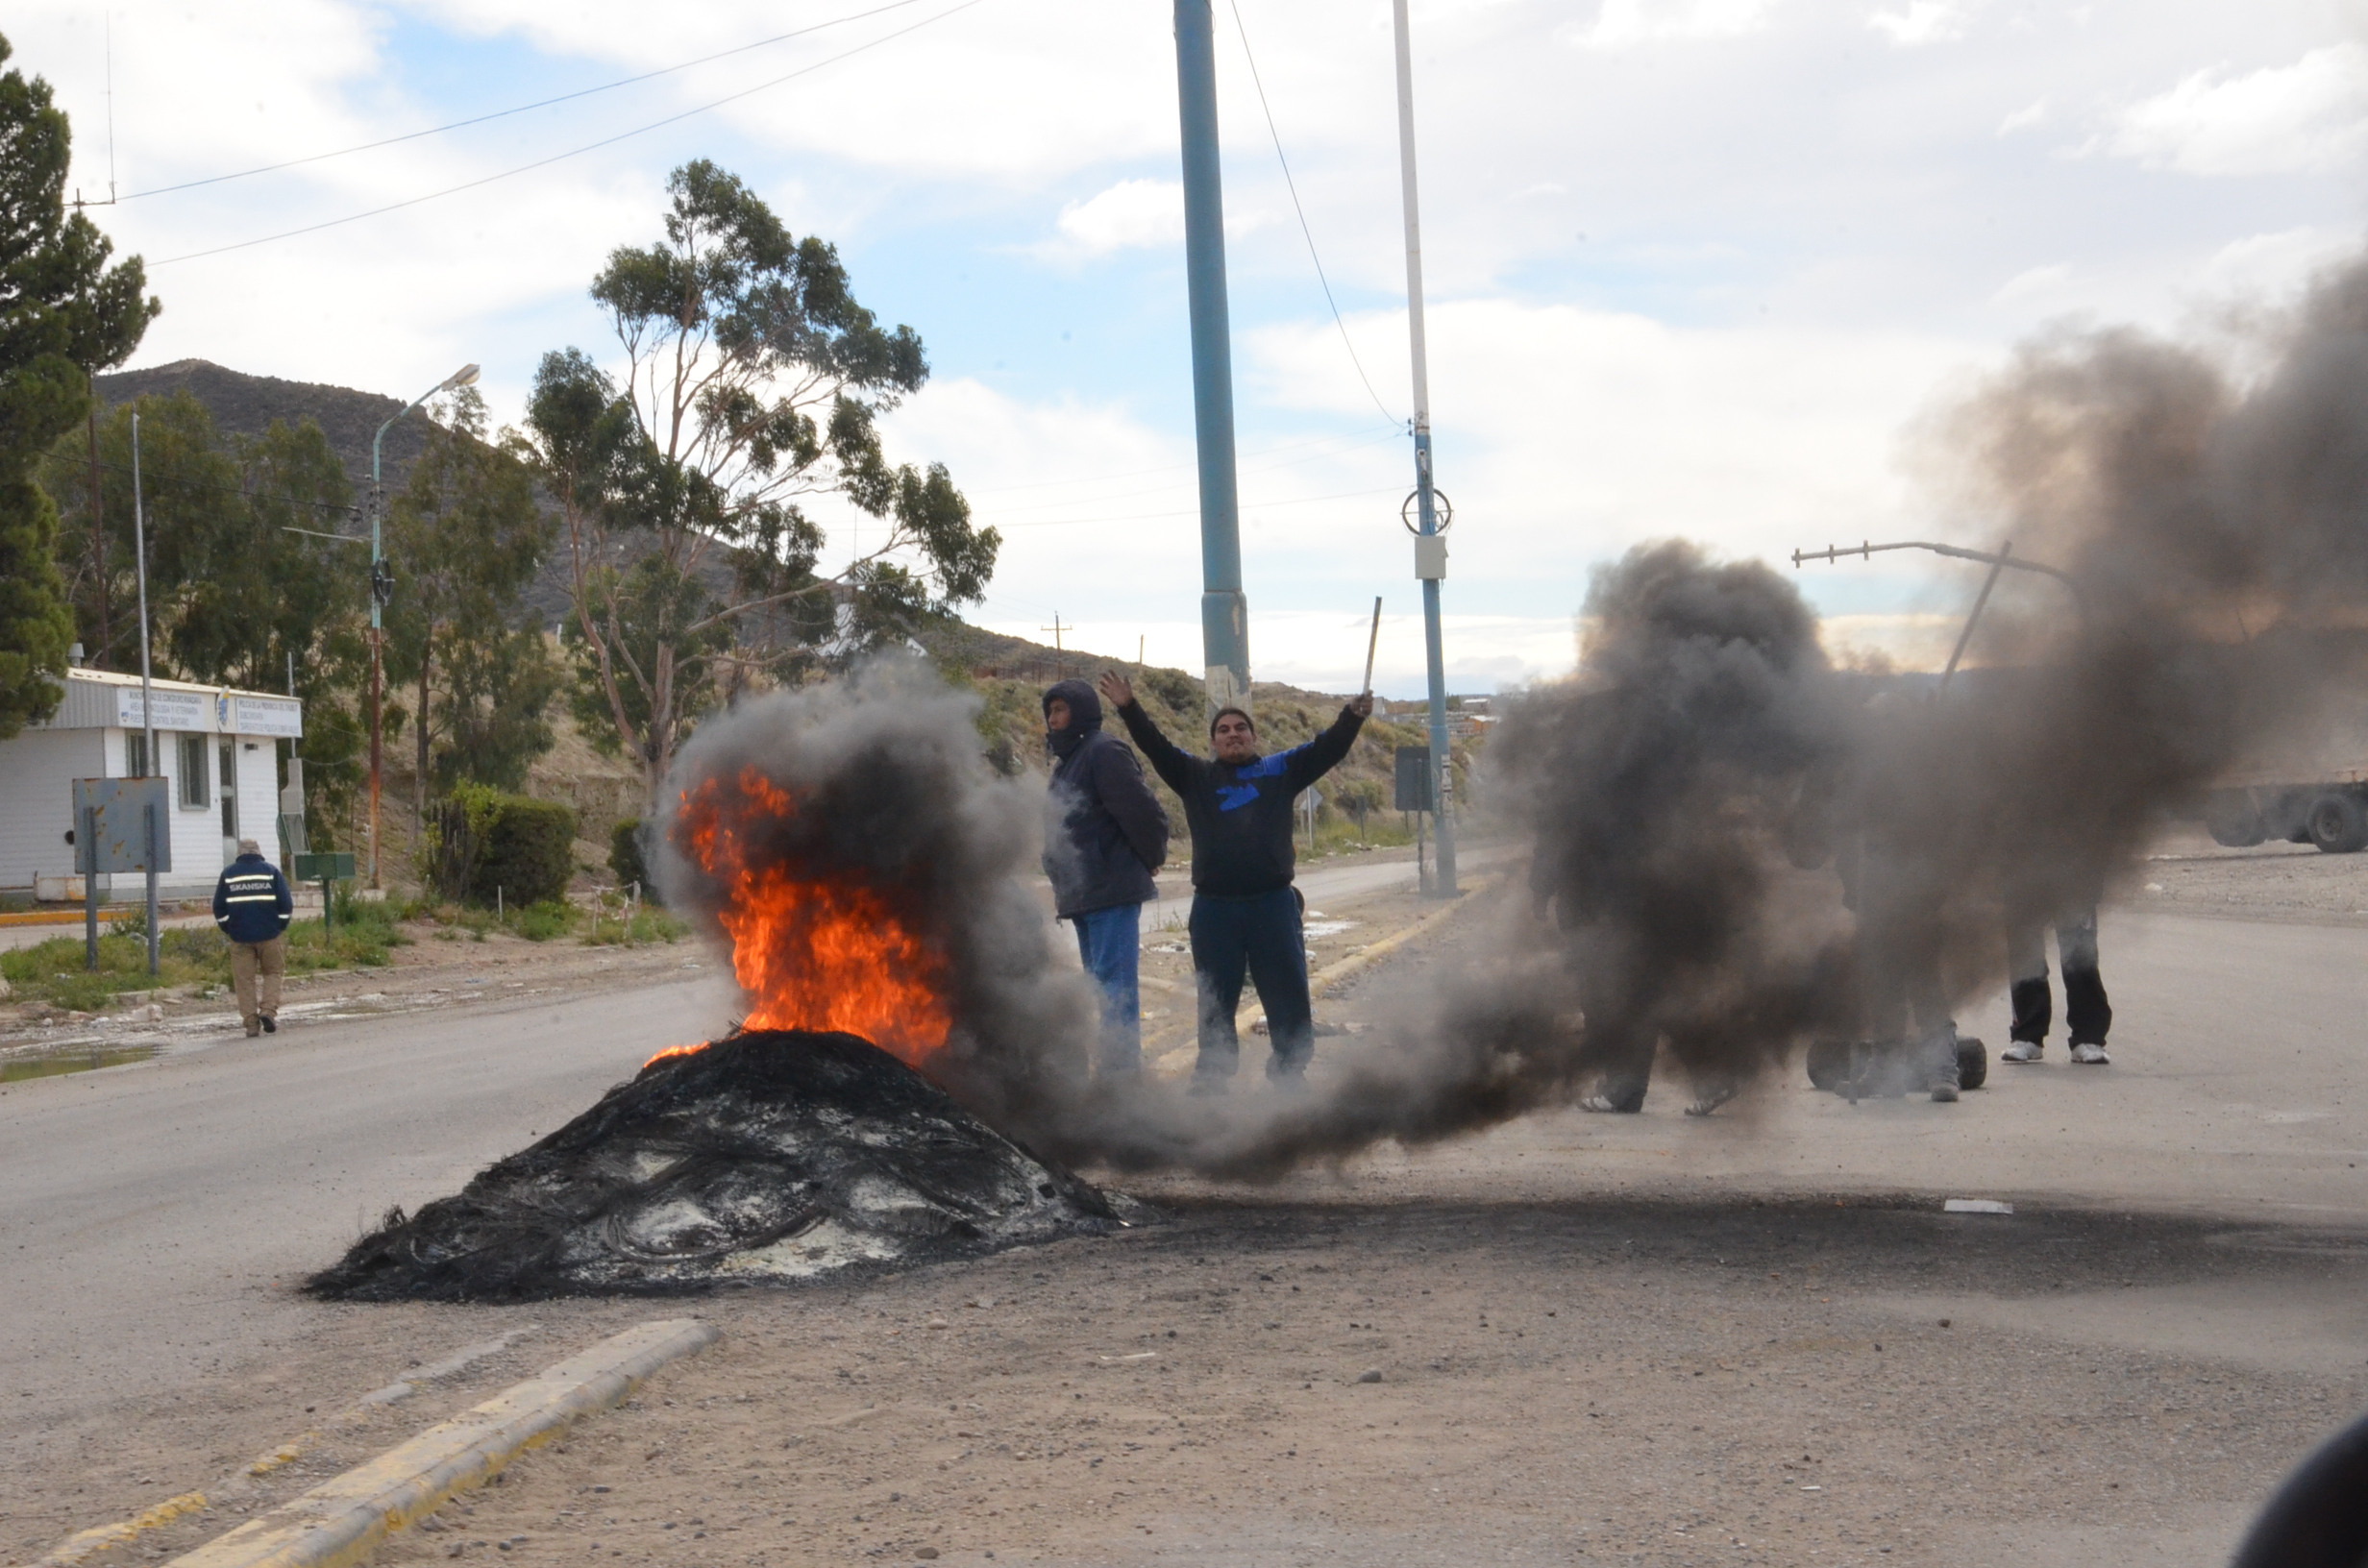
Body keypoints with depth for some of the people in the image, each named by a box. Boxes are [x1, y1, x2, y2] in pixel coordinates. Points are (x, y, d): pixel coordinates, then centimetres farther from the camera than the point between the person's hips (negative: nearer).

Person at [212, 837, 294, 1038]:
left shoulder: (228, 873, 6)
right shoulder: (271, 871, 2)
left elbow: (219, 908, 6)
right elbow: (286, 903, -2)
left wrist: (229, 930, 15)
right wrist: (280, 927, 10)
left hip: (239, 935, 1)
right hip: (269, 933, -1)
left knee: (244, 979, 5)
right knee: (272, 973, 13)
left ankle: (251, 1022, 1)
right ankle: (269, 1010, -6)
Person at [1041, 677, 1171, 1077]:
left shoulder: (1104, 752, -12)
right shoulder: (1067, 760, 19)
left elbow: (1145, 814, -17)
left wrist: (1148, 860, -4)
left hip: (1112, 893, -10)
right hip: (1083, 895, 10)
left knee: (1114, 984, -11)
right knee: (1101, 984, 13)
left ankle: (1121, 1070, -12)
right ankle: (1114, 1070, 19)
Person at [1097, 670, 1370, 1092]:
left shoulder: (1280, 771, 9)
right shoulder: (1196, 777, 10)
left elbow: (1326, 749, 2)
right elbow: (1154, 745, 3)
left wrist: (1352, 717, -14)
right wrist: (1129, 708, -10)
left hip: (1274, 903, 0)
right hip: (1214, 909, 0)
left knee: (1289, 995, 3)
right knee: (1215, 1000, 9)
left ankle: (1291, 1070, 15)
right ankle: (1212, 1075, 19)